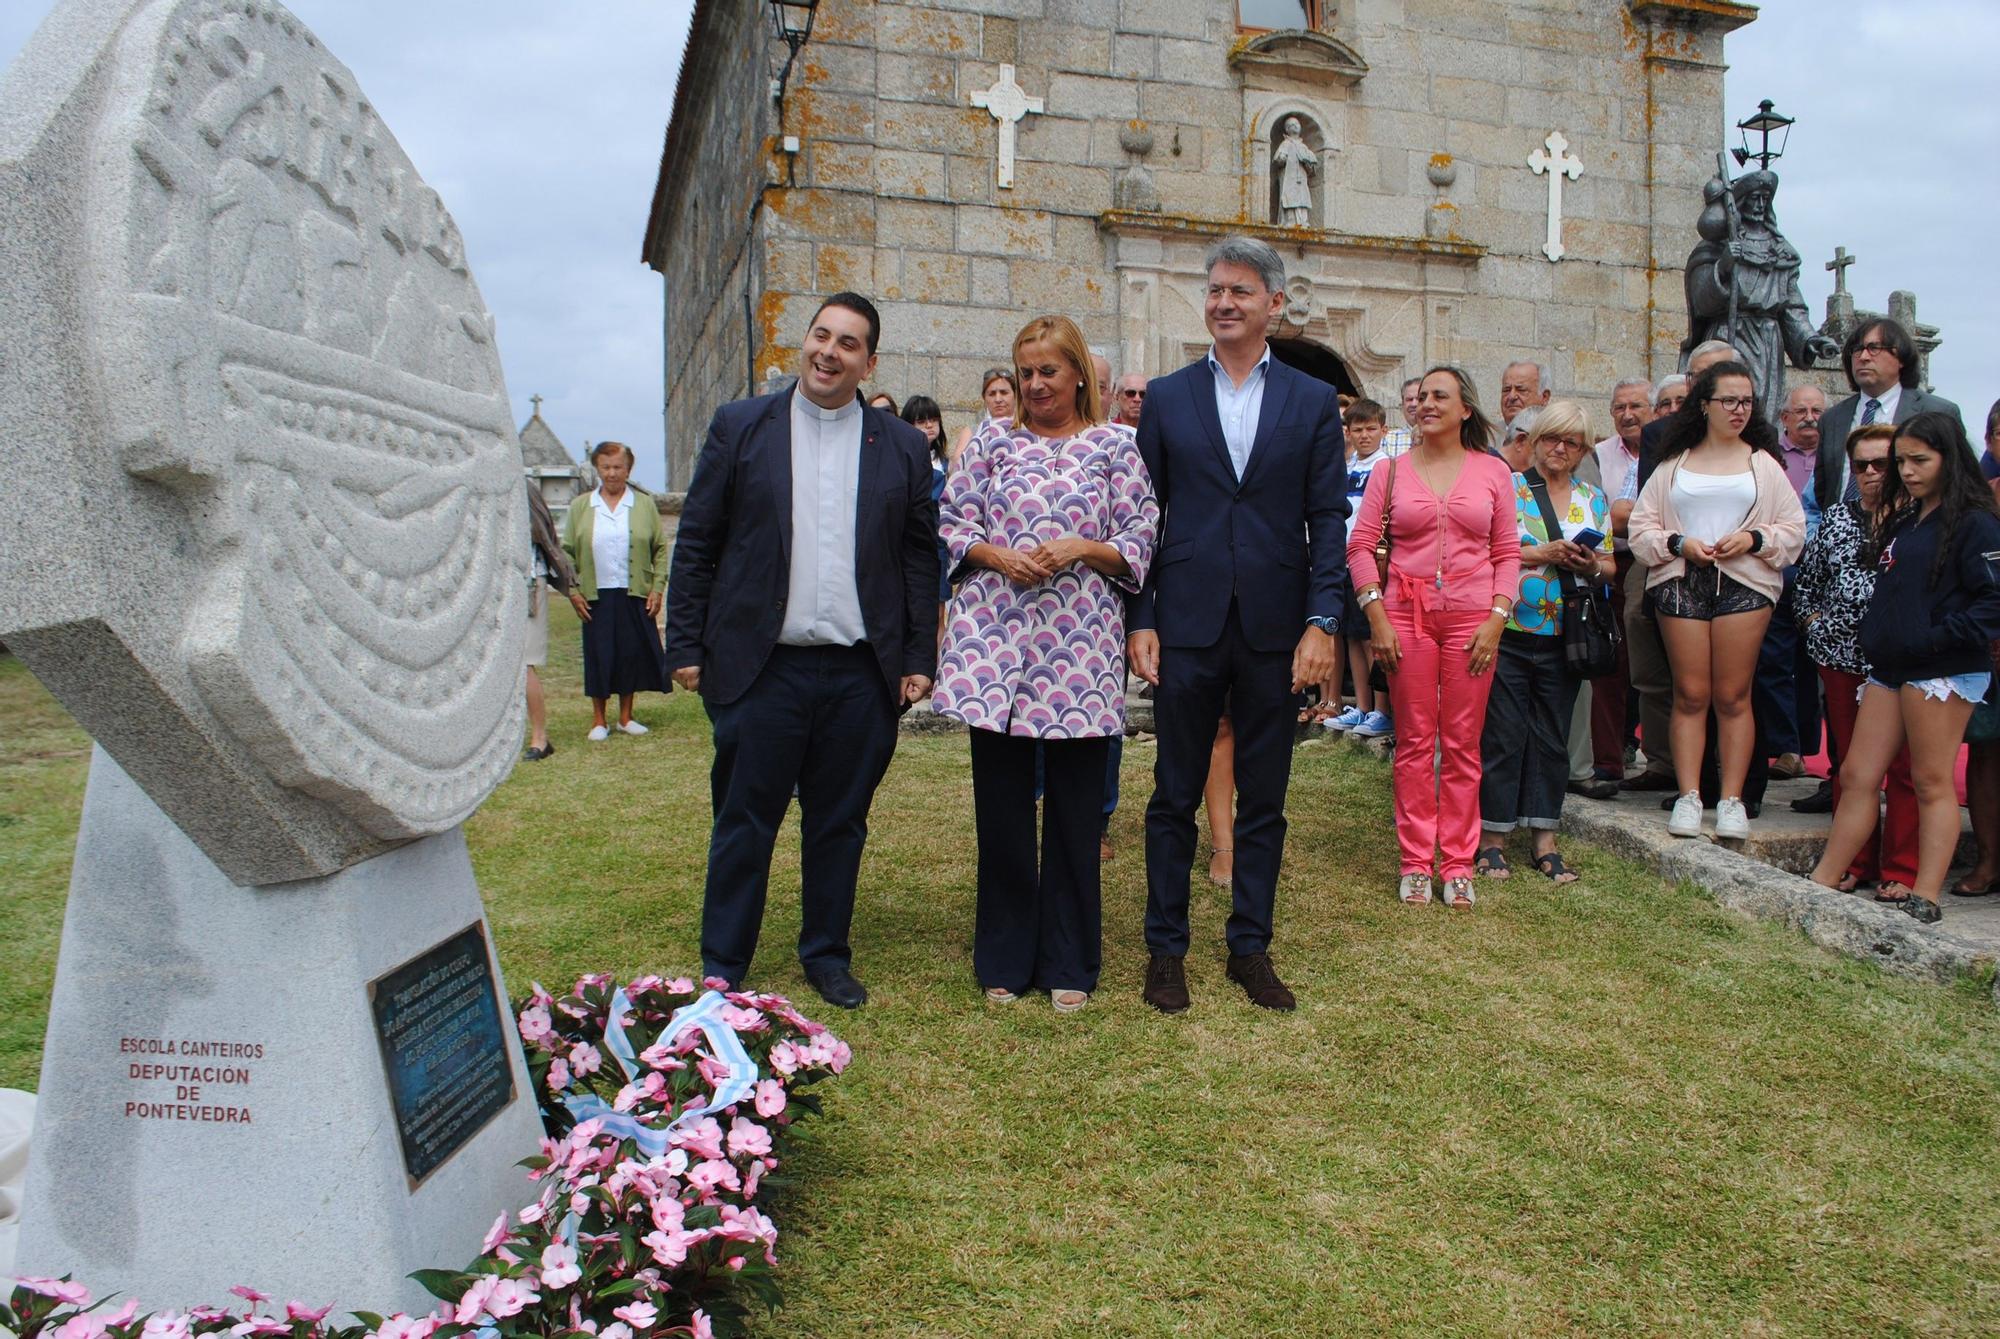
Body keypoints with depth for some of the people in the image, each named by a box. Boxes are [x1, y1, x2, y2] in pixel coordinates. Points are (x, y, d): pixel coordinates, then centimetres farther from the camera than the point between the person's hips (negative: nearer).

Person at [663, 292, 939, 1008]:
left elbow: (921, 558, 8)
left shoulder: (902, 446, 8)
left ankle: (827, 955, 29)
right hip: (763, 668, -1)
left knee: (840, 826, 12)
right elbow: (696, 543, 4)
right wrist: (685, 645, -1)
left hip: (862, 674, 1)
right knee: (744, 826, 6)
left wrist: (918, 658, 2)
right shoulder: (739, 427, 5)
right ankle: (722, 969, 20)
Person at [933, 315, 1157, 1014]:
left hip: (1081, 648, -1)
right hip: (996, 641, 1)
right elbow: (952, 523, 9)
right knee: (1001, 806, 5)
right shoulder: (992, 440, 12)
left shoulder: (1114, 446, 7)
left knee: (1076, 810, 4)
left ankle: (1069, 963, 19)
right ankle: (1004, 958, 20)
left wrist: (1085, 549, -12)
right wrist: (1000, 556, -9)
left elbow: (1141, 543, 5)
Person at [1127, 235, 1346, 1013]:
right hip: (1187, 627, 0)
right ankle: (1165, 949, 19)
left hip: (1276, 632, 1)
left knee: (1263, 802, 9)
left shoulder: (1313, 402, 7)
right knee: (1174, 797, 7)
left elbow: (1328, 520, 3)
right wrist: (1140, 619, -2)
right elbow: (1143, 517, 5)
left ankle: (1251, 948, 23)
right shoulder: (1166, 399, 7)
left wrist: (1322, 622, -7)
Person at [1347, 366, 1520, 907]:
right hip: (1406, 614, 0)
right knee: (1414, 742, 4)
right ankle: (1415, 862, 14)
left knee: (1462, 745, 5)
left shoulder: (1493, 471, 7)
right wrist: (1377, 617, -6)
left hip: (1472, 618, 0)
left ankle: (1457, 863, 15)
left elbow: (1508, 554, 6)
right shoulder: (1390, 471, 6)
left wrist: (1496, 619, -5)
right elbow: (1360, 546, 2)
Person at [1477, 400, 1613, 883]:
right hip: (1509, 634, -4)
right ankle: (1493, 839, 9)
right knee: (1503, 736, -1)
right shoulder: (1508, 489, 0)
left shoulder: (1593, 500, 14)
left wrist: (1592, 566, -6)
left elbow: (1609, 565, 15)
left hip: (1563, 638, 4)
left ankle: (1546, 841, 17)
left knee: (1552, 739, 9)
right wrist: (1543, 554, -15)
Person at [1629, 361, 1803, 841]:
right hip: (1681, 581, 0)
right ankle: (1688, 796, 3)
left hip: (1744, 582, 0)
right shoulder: (1674, 463, 11)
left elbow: (1794, 527, 9)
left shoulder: (1764, 462, 11)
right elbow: (1642, 525, 8)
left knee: (1733, 695, 0)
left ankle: (1732, 799, 5)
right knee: (1690, 694, 0)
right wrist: (1679, 543, -8)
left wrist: (1753, 539, -8)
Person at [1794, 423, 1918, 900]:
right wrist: (1817, 623, 6)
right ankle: (1854, 862, 19)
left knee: (1904, 765, -1)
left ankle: (1900, 870, 6)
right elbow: (1806, 581, 18)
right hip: (1842, 657, 4)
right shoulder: (1836, 518, 12)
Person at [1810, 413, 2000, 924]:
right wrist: (1873, 638, 11)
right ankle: (1822, 882, 12)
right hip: (1890, 667, 8)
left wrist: (1933, 640, -20)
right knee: (1857, 776, 7)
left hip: (1942, 670, -8)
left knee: (1931, 782, -2)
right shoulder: (1905, 519, 18)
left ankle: (1925, 898, 5)